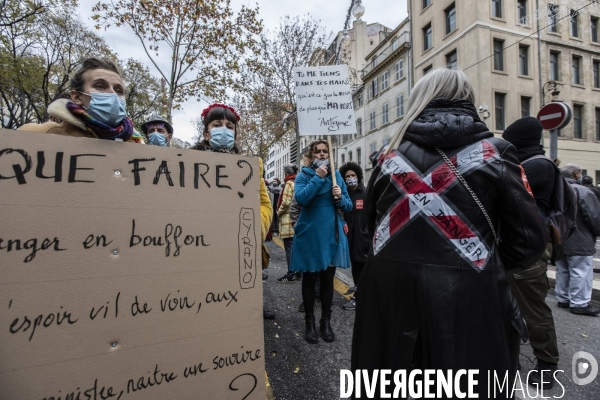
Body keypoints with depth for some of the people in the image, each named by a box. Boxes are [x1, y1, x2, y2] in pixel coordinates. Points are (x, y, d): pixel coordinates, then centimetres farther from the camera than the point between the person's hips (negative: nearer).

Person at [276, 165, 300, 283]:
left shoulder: (289, 183, -9)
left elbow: (286, 202, -17)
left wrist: (278, 213, -2)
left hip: (288, 219, -9)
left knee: (289, 248, -5)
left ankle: (291, 275, -1)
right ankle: (297, 271, 21)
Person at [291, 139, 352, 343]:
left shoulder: (336, 175, 5)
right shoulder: (303, 175, -3)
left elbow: (349, 206, 5)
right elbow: (301, 199, -23)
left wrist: (340, 197, -15)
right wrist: (318, 177, -21)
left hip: (332, 235, 3)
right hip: (310, 236, -3)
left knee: (328, 279, 12)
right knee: (309, 279, 9)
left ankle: (326, 322, 28)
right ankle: (309, 322, 25)